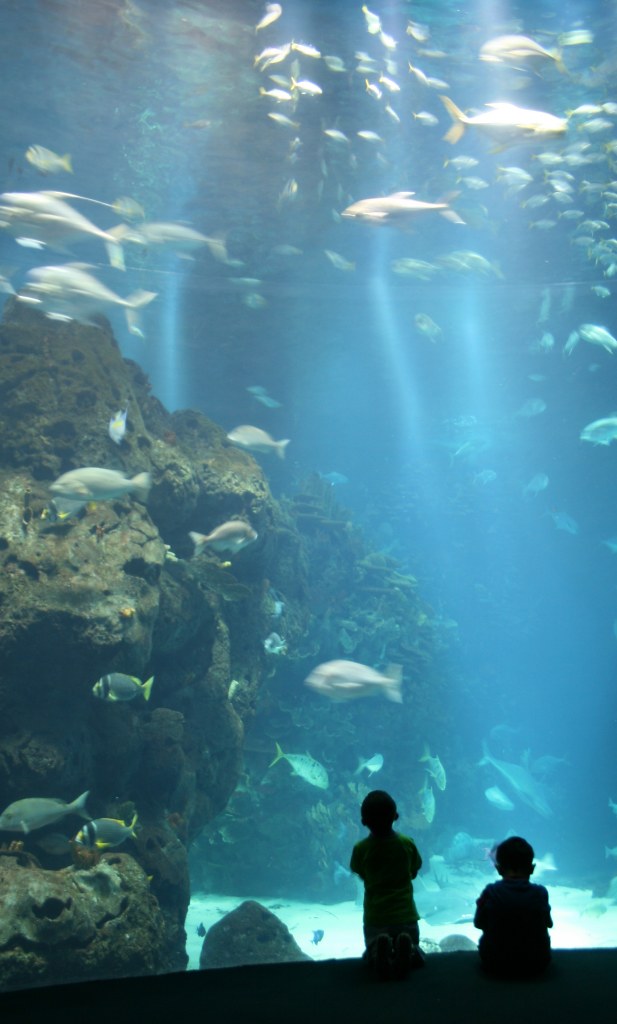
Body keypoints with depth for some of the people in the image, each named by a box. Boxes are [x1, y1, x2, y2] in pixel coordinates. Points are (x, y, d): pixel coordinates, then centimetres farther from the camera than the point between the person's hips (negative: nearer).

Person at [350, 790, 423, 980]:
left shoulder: (360, 849, -10)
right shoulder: (407, 843, -7)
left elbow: (361, 874, 5)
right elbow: (413, 872, 8)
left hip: (375, 917, 0)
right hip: (405, 915, 1)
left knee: (372, 953, 24)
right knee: (412, 949, 24)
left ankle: (380, 952, -14)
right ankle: (406, 950, -14)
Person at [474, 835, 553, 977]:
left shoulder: (490, 893, -14)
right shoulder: (540, 893, -10)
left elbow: (479, 924, -3)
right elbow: (548, 923, 4)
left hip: (495, 964, 0)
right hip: (536, 963, 0)